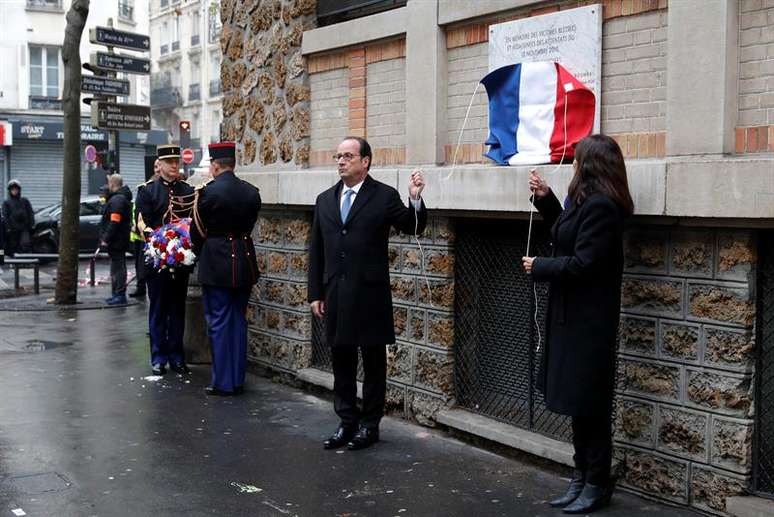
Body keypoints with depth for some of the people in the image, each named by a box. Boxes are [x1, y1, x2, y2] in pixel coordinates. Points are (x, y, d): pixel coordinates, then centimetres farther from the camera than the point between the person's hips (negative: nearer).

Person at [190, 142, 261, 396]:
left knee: (219, 322, 2)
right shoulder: (251, 192, 3)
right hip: (244, 264, 5)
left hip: (216, 264, -5)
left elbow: (197, 231, -3)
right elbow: (249, 225, 8)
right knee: (238, 321, 12)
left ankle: (223, 382, 6)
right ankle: (238, 379, 18)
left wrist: (200, 255, 15)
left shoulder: (207, 192, -12)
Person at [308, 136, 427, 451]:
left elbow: (412, 229, -5)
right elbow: (316, 251, 12)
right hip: (335, 295, 5)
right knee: (341, 362, 11)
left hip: (370, 295, -4)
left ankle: (369, 425, 17)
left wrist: (415, 199, -22)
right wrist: (315, 294, 8)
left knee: (373, 362, 6)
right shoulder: (325, 200, 10)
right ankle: (347, 422, 23)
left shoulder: (384, 196, -3)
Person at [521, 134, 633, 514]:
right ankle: (582, 478, 25)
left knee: (588, 403, 1)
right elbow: (568, 236, 20)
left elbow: (582, 264, -24)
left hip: (587, 321, -10)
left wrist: (538, 267, -11)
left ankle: (597, 485, 14)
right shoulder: (589, 201, 12)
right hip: (573, 316, 10)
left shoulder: (600, 206, -20)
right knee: (579, 402, 15)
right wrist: (545, 199, 14)